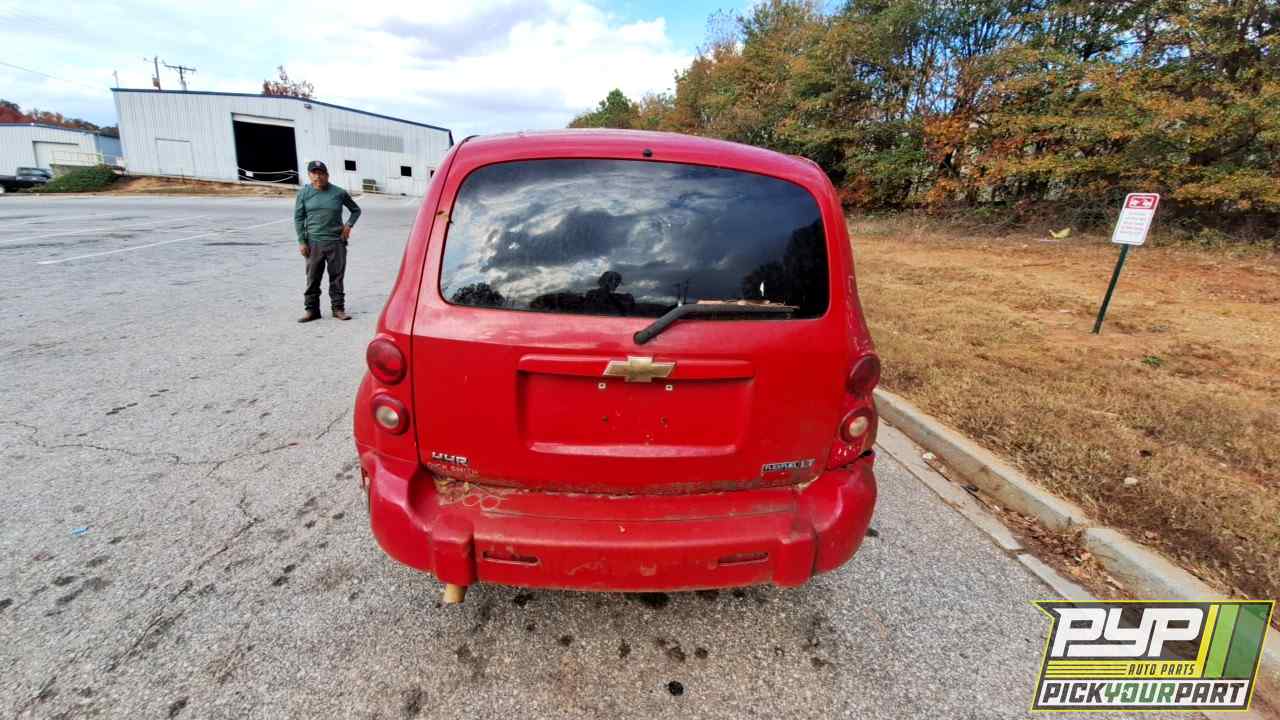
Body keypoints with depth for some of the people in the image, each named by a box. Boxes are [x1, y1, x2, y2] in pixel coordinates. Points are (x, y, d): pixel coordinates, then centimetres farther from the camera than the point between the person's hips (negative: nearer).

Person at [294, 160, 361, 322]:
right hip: (314, 243, 1)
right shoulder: (304, 193, 4)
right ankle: (312, 310, 13)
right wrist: (301, 241, -1)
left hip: (336, 242, 0)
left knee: (336, 278, 5)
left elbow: (356, 210, 16)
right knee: (312, 278, 4)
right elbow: (298, 218, 5)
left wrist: (349, 225, 0)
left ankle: (338, 309, 15)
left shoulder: (339, 193, 2)